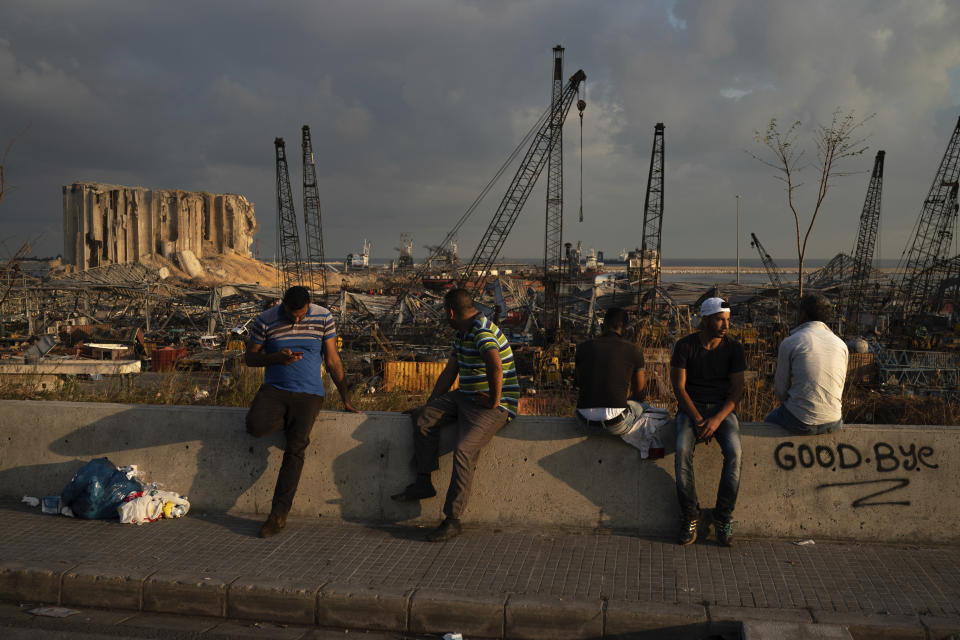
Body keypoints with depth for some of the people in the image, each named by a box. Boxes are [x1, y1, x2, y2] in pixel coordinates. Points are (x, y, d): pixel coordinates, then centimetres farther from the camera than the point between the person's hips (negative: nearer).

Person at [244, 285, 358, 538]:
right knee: (255, 425, -29)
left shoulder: (323, 318, 1)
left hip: (309, 392, -1)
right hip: (274, 388, 1)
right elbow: (249, 357, 7)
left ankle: (279, 513, -9)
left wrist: (346, 400, 5)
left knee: (295, 449, -17)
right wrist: (277, 357, -14)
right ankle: (296, 422, 3)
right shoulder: (265, 321, 0)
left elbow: (333, 360, 6)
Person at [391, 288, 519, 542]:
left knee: (464, 450, -24)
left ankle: (452, 519, -18)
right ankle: (423, 483, 4)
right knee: (423, 417, -1)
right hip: (465, 397, 10)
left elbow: (495, 365, -38)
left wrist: (494, 401, -27)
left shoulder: (483, 333, -20)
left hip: (496, 405, -10)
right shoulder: (461, 335, 14)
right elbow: (449, 373, 23)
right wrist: (430, 404, 22)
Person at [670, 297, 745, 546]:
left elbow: (737, 389, -2)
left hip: (722, 408, 1)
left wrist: (717, 419, -17)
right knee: (682, 451, -29)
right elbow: (679, 388, -5)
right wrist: (697, 419, -16)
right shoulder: (685, 346, -3)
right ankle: (689, 516, -17)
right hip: (690, 407, -1)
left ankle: (723, 517, -15)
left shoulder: (734, 348, 1)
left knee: (734, 453, -27)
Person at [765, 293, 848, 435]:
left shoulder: (789, 343, -9)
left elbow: (780, 389, -3)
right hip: (833, 423, 4)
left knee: (769, 420, 30)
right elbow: (840, 387, 12)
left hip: (801, 423, -4)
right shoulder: (841, 345, 4)